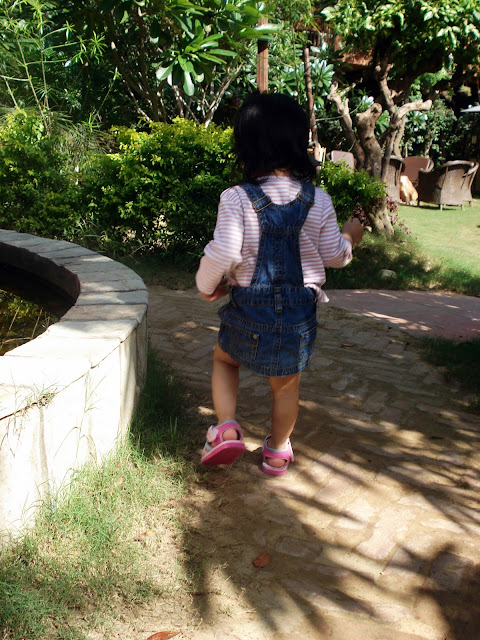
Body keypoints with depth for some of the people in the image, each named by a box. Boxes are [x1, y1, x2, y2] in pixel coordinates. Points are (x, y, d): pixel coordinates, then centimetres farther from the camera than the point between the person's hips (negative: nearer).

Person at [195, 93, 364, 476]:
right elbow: (332, 255, 1)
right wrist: (349, 238, 24)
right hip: (299, 311, 2)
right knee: (287, 384, 20)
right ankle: (277, 451, 36)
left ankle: (227, 428, 11)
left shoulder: (236, 199, -15)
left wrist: (207, 285, 2)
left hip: (248, 307, -1)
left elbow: (221, 254, -19)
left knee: (224, 359, 27)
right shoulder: (318, 201, -6)